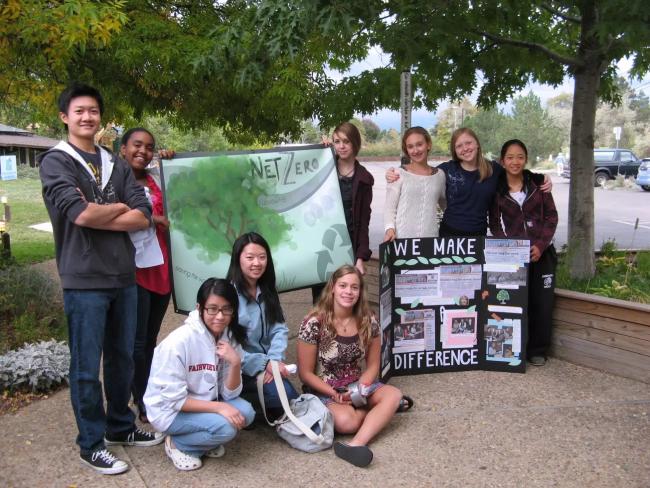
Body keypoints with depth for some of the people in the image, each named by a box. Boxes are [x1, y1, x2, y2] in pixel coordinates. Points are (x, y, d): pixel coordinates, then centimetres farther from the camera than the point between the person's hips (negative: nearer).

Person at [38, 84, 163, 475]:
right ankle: (91, 444, 19)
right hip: (84, 280, -5)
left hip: (124, 275, 5)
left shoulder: (116, 164, 11)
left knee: (123, 358, 15)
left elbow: (144, 217, -1)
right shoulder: (55, 162, -3)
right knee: (87, 367, 5)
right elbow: (79, 213, -19)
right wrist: (120, 207, -3)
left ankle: (121, 426, 32)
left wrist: (96, 216, -12)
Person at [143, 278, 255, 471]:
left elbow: (229, 394, -9)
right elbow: (174, 400, -23)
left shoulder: (230, 337, -9)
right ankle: (178, 444, -2)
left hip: (203, 401, 6)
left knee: (245, 413, -17)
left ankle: (201, 440, 5)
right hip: (169, 410, -6)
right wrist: (219, 407, -28)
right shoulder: (179, 341, -27)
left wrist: (235, 363, -26)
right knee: (225, 427, -26)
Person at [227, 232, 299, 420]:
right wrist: (263, 364, -20)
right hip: (239, 369, -6)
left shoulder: (267, 291, 8)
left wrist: (275, 360, -18)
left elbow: (279, 329, 0)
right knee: (285, 395, -22)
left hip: (267, 364, 6)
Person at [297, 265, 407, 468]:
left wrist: (359, 390, -16)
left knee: (394, 395, -23)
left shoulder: (368, 321, -5)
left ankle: (356, 444, -33)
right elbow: (306, 373, -11)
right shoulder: (314, 324, -17)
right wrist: (336, 395, -20)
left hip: (356, 386, 4)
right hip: (323, 391, -4)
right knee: (346, 422, -33)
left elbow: (372, 365, 2)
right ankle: (372, 409, -4)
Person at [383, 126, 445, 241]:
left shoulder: (439, 175, 11)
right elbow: (390, 207, -1)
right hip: (402, 238, -2)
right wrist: (390, 228, -16)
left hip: (431, 237, 3)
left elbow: (446, 205, 22)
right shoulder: (399, 174, 1)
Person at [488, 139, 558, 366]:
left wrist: (540, 245, -10)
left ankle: (537, 350, 20)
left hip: (541, 253, 1)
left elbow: (551, 216, 2)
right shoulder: (496, 188, 1)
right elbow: (495, 224, 1)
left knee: (542, 303, 4)